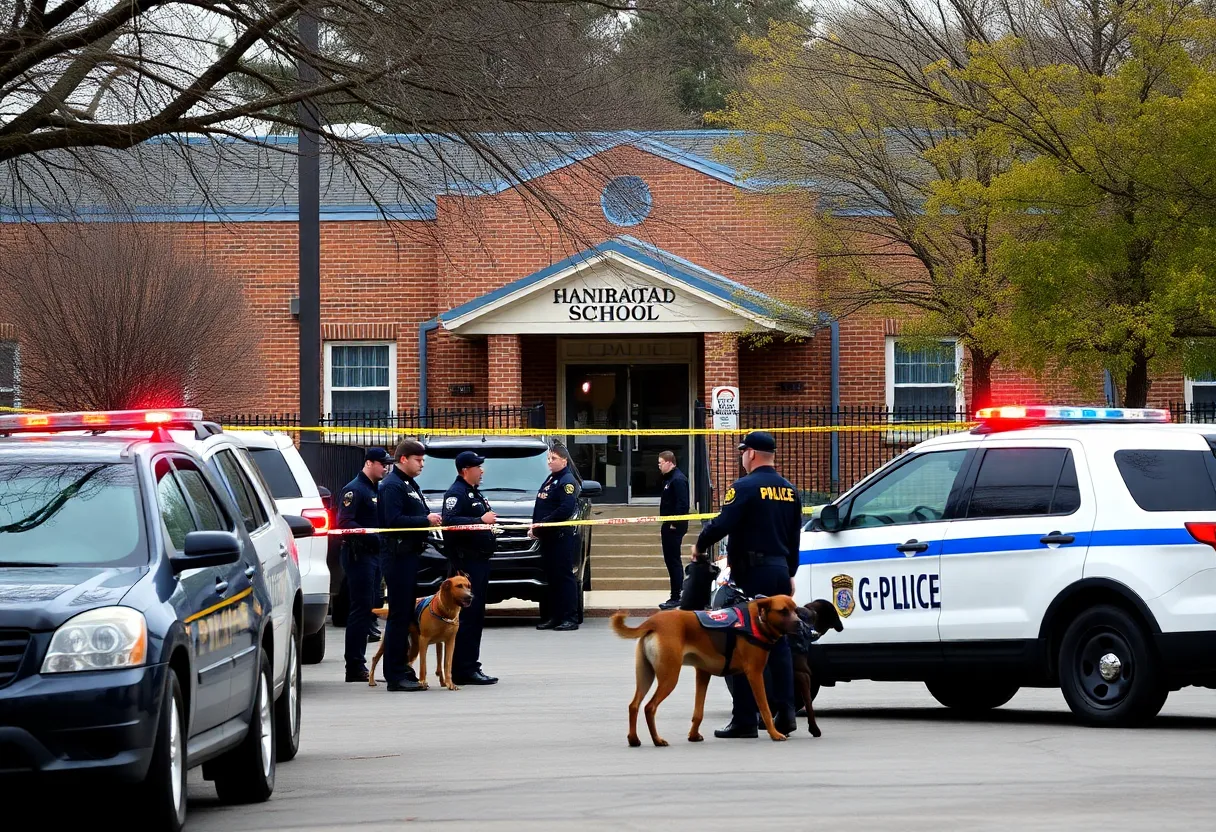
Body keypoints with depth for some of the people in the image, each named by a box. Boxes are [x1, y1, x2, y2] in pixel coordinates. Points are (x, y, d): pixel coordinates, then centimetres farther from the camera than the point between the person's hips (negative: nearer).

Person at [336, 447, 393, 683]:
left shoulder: (375, 490, 19)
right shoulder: (355, 489, -10)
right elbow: (344, 523, -20)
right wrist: (373, 537, -25)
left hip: (373, 554, 10)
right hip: (358, 554, -10)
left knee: (367, 609, 10)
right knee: (361, 608, -10)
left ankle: (357, 664, 15)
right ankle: (354, 666, -9)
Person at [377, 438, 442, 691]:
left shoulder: (410, 485, 20)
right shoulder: (392, 485, -12)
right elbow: (394, 520, -23)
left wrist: (431, 518, 5)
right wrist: (426, 520, -20)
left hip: (409, 555, 10)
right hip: (398, 555, -10)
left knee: (406, 614, 13)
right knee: (399, 615, -9)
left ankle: (401, 668, 19)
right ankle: (395, 675, -8)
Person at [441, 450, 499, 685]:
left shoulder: (476, 493, 22)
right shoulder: (456, 493, -11)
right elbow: (449, 521, -26)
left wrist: (492, 522, 16)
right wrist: (480, 520, -27)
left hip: (479, 559, 11)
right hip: (464, 561, -11)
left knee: (476, 617, 12)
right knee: (467, 616, -12)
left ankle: (471, 667, 17)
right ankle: (464, 670, -13)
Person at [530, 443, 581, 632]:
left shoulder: (567, 481, -10)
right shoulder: (550, 479, 19)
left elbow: (566, 509, -22)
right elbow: (540, 507, 22)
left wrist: (541, 525, -19)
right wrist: (535, 527, 5)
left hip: (562, 536, -9)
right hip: (548, 537, 9)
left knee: (564, 576, -8)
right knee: (552, 577, 11)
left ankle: (571, 618, -8)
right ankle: (555, 617, 16)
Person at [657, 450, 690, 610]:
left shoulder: (678, 480, -15)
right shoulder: (669, 478, 17)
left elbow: (682, 504, -23)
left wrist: (674, 524, -21)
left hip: (674, 527, -11)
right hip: (669, 527, 11)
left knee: (674, 561, -8)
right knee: (670, 560, 13)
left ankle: (676, 597, -6)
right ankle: (675, 596, 17)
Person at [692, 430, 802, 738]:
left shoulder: (745, 488, -12)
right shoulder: (789, 491, 12)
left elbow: (722, 524, -21)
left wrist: (700, 546, -4)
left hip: (751, 572, -7)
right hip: (780, 571, 7)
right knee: (778, 643, 11)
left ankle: (744, 718, -5)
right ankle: (785, 712, 8)